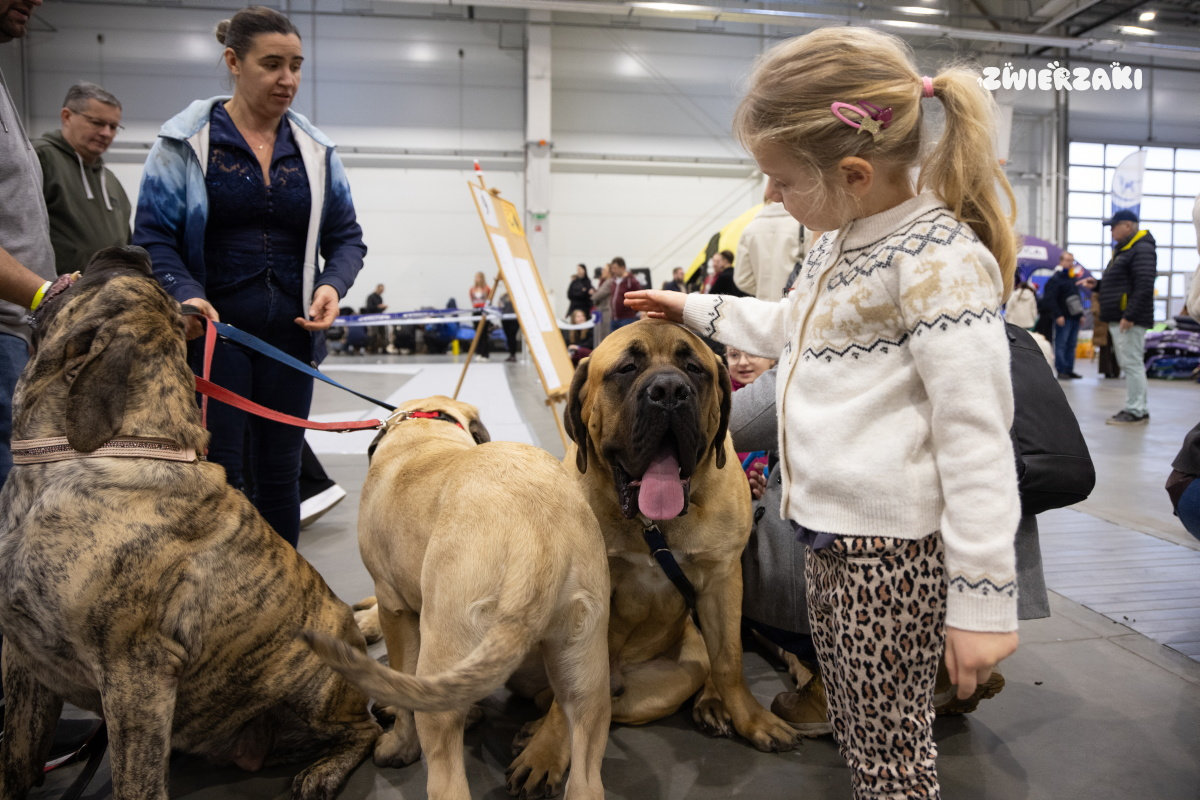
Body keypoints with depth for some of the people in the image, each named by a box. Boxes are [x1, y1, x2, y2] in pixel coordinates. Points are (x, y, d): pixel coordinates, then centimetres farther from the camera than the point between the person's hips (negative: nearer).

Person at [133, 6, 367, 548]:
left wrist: (333, 285, -9)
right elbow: (152, 236, -2)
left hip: (290, 336, 3)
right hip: (212, 330, -3)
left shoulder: (314, 151, 9)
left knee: (280, 472, 10)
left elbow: (347, 237, 11)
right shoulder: (185, 141, 1)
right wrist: (186, 294, -21)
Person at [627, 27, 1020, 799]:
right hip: (833, 530, 9)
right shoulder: (842, 238, 10)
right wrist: (697, 310, 29)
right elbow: (795, 329, 29)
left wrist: (982, 597, -19)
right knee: (856, 726, 22)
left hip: (896, 550, -9)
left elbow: (977, 434, -21)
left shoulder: (939, 258, -20)